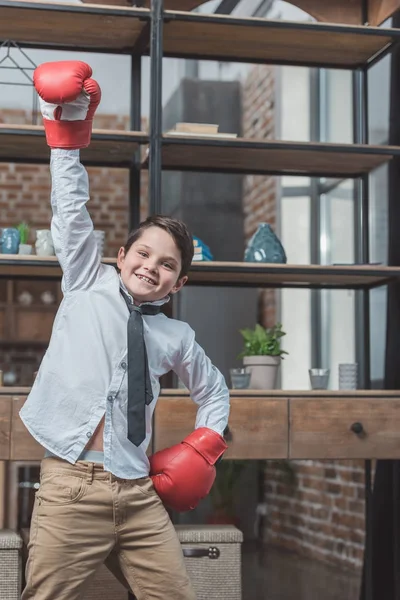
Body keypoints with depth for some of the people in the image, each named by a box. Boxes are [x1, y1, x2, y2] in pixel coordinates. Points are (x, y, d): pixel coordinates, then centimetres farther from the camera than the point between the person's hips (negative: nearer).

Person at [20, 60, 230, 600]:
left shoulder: (175, 337, 15)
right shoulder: (88, 287, 10)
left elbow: (214, 392, 31)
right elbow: (71, 209, 4)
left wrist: (203, 446, 16)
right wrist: (66, 130, 0)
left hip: (139, 495, 3)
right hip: (71, 489, -3)